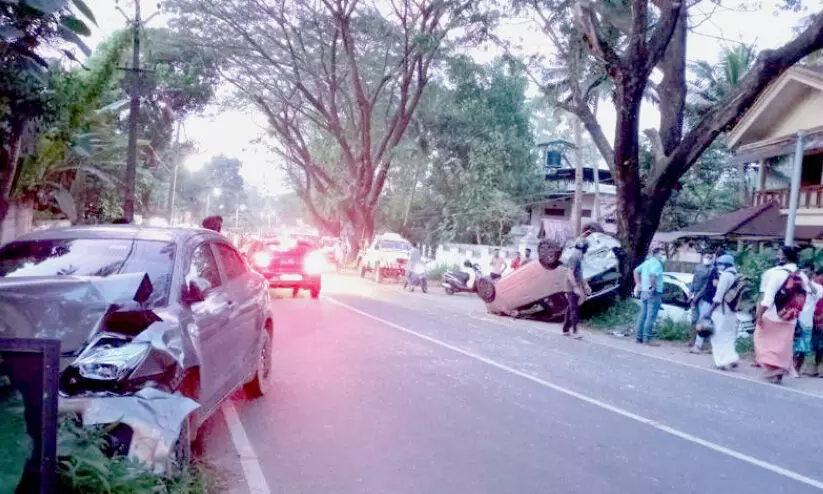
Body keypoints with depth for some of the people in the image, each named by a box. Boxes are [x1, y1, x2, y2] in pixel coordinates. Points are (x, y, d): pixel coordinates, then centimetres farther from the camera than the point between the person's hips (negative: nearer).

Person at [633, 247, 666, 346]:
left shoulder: (647, 262, 16)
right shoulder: (657, 264, -12)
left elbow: (636, 271, 22)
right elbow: (652, 274, -30)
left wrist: (638, 283, 18)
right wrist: (653, 287, -21)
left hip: (644, 292, 9)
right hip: (653, 293, -9)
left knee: (642, 315, 11)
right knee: (651, 316, -7)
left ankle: (639, 337, 14)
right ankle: (647, 339, -7)